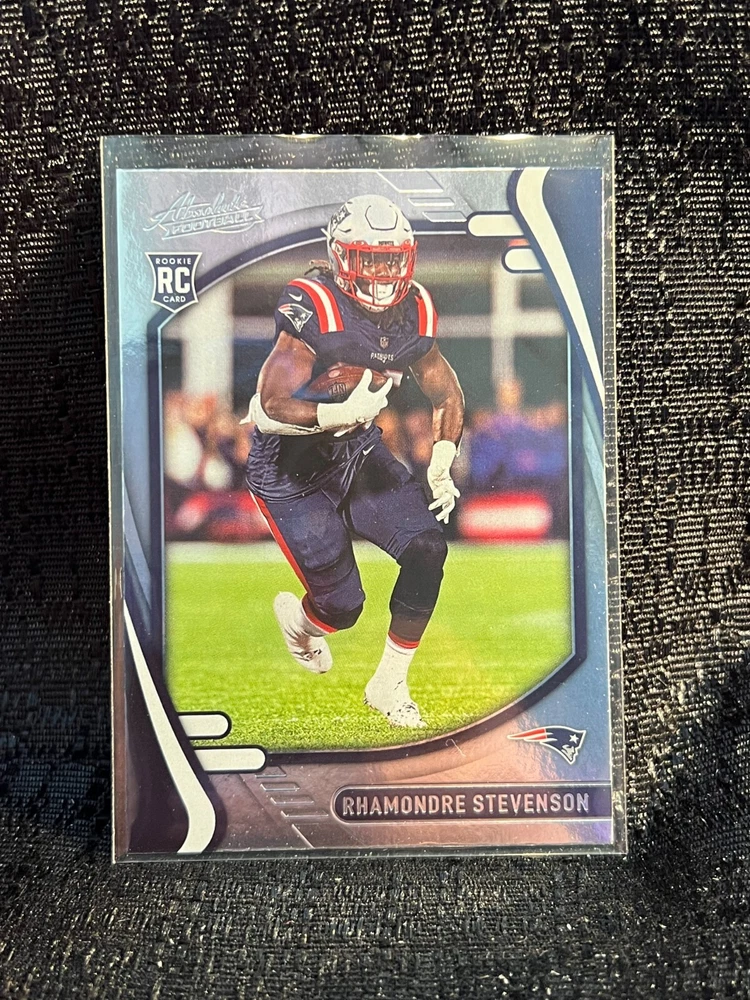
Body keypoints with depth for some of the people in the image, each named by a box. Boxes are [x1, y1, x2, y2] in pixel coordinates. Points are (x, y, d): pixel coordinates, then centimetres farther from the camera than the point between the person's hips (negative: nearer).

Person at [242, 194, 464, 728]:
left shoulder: (414, 311, -4)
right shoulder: (312, 308, -25)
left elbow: (446, 392, 10)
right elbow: (272, 407, -30)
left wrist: (441, 468, 2)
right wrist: (348, 414, -36)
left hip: (357, 450, 6)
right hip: (291, 468, -6)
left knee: (428, 548, -12)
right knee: (341, 608, -4)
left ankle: (390, 684, 7)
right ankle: (296, 614, 37)